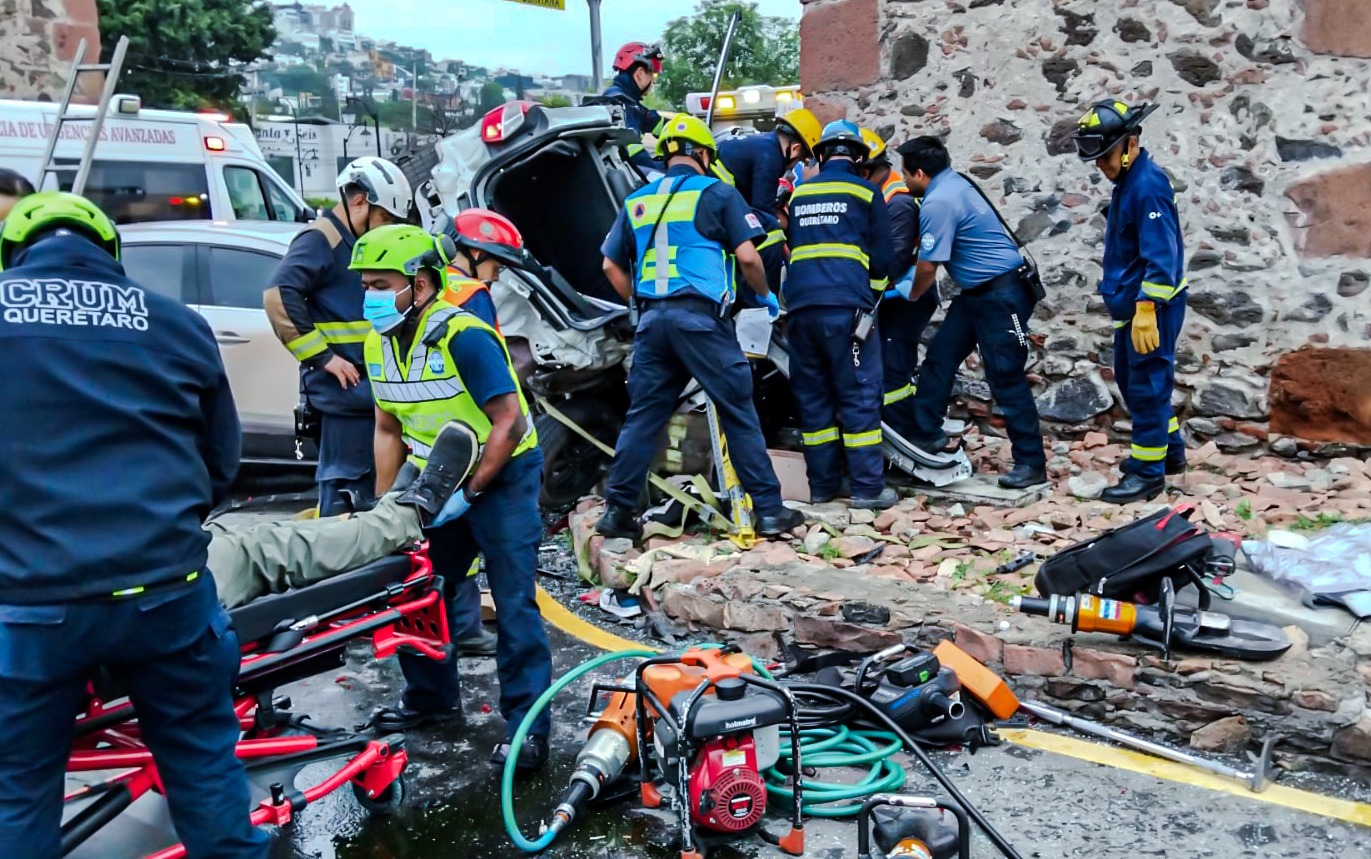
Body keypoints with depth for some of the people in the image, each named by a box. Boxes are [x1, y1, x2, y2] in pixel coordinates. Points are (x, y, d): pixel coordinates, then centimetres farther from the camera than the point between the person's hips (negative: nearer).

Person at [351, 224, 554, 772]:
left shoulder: (463, 338, -24)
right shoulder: (379, 343, 0)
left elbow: (509, 423, -24)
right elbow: (389, 429, 9)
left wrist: (468, 492, -24)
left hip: (501, 474, -7)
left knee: (513, 602, -8)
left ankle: (528, 726, 0)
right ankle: (433, 696, 30)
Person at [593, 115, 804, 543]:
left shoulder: (637, 201, 16)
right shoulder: (717, 193, 3)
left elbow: (612, 265, 17)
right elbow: (747, 257, -4)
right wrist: (765, 295, 13)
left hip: (653, 319, 4)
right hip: (701, 316, -4)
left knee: (643, 416, 10)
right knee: (739, 414, 2)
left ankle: (618, 511, 12)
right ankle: (769, 511, 6)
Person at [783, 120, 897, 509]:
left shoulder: (799, 194, 18)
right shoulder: (866, 193, 6)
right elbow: (881, 259, 6)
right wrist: (871, 298, 21)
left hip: (800, 307, 4)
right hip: (846, 307, -4)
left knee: (812, 397, 9)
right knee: (859, 398, -2)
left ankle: (823, 484, 12)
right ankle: (868, 487, -3)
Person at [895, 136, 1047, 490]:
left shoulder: (938, 202, -20)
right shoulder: (952, 182, 10)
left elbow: (928, 266, -17)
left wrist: (909, 297, 1)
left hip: (1001, 294, -10)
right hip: (977, 293, 10)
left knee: (1006, 378, -6)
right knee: (940, 356, 11)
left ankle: (1031, 463, 0)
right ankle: (924, 432, 21)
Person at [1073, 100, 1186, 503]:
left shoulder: (1148, 185, -20)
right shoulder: (1128, 181, 11)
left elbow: (1161, 255, -26)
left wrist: (1146, 309, -29)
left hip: (1152, 307, -11)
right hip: (1134, 303, 11)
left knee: (1147, 385, -3)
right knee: (1130, 379, 20)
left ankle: (1148, 473, 7)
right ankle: (1170, 451, 34)